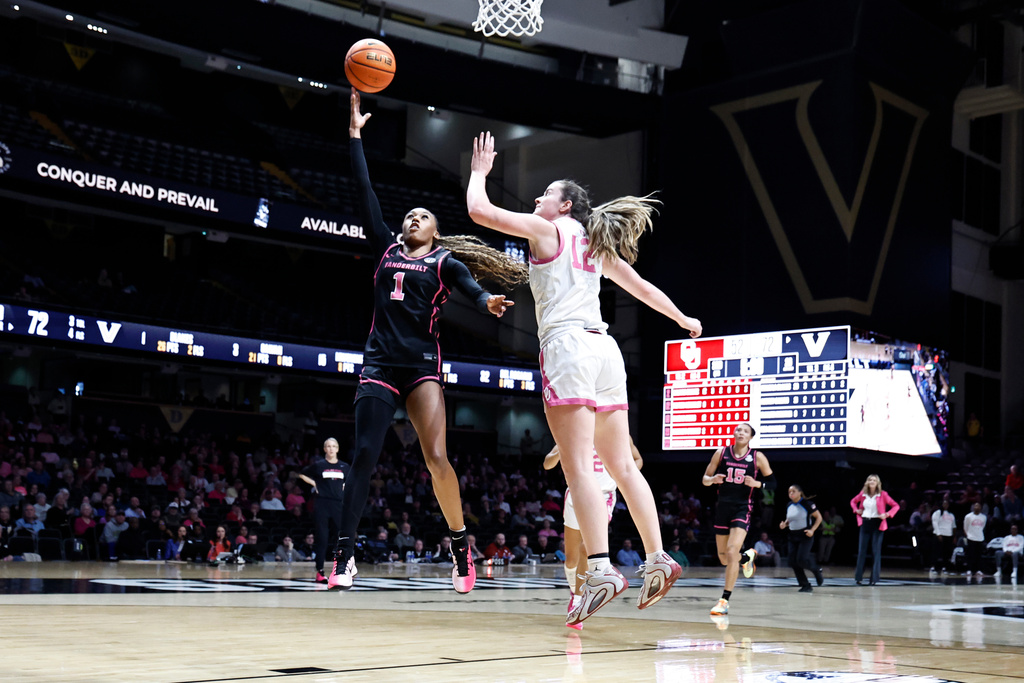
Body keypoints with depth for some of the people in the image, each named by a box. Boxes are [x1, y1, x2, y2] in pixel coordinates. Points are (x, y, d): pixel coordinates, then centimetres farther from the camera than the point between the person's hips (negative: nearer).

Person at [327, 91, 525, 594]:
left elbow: (469, 285, -11)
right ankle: (344, 555, -5)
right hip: (379, 363, 3)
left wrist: (487, 303, -35)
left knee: (436, 457, -13)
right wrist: (355, 133, 13)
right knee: (364, 454, -5)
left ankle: (461, 547, 2)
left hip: (422, 364, -3)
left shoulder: (445, 261, 10)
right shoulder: (387, 249, 17)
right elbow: (365, 192, 14)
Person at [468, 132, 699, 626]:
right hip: (604, 349, 7)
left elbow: (479, 210, 2)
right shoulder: (596, 243, 24)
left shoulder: (547, 229, 5)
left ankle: (601, 569, -23)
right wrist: (683, 319, 48)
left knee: (578, 468, -13)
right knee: (622, 465, 11)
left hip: (568, 345, -7)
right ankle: (658, 559, 10)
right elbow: (642, 287, 33)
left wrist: (480, 171, 21)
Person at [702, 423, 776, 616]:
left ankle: (724, 600, -13)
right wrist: (713, 479, -17)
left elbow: (772, 482, 4)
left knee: (731, 551, -20)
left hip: (742, 509, -3)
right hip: (722, 507, 4)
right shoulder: (721, 453, 1)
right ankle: (747, 556, 47)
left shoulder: (758, 458, -4)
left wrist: (757, 483, -16)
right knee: (724, 558, 12)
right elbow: (704, 479, 6)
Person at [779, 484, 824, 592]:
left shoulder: (807, 504, -10)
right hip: (793, 536, 6)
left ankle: (816, 570, 14)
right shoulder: (789, 506, 8)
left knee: (801, 560, -18)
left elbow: (819, 517, -6)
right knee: (793, 562, -3)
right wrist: (784, 524, 1)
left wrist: (812, 530, -16)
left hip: (805, 536, -6)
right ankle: (806, 586, 8)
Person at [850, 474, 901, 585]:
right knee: (862, 550, 1)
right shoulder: (863, 494, 7)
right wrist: (856, 510, 7)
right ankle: (858, 577, 5)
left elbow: (896, 506, -3)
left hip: (877, 524, -3)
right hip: (865, 523, 3)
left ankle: (874, 578, 2)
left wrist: (887, 514, -15)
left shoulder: (882, 494, -3)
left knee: (876, 551, -2)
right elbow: (853, 501, 25)